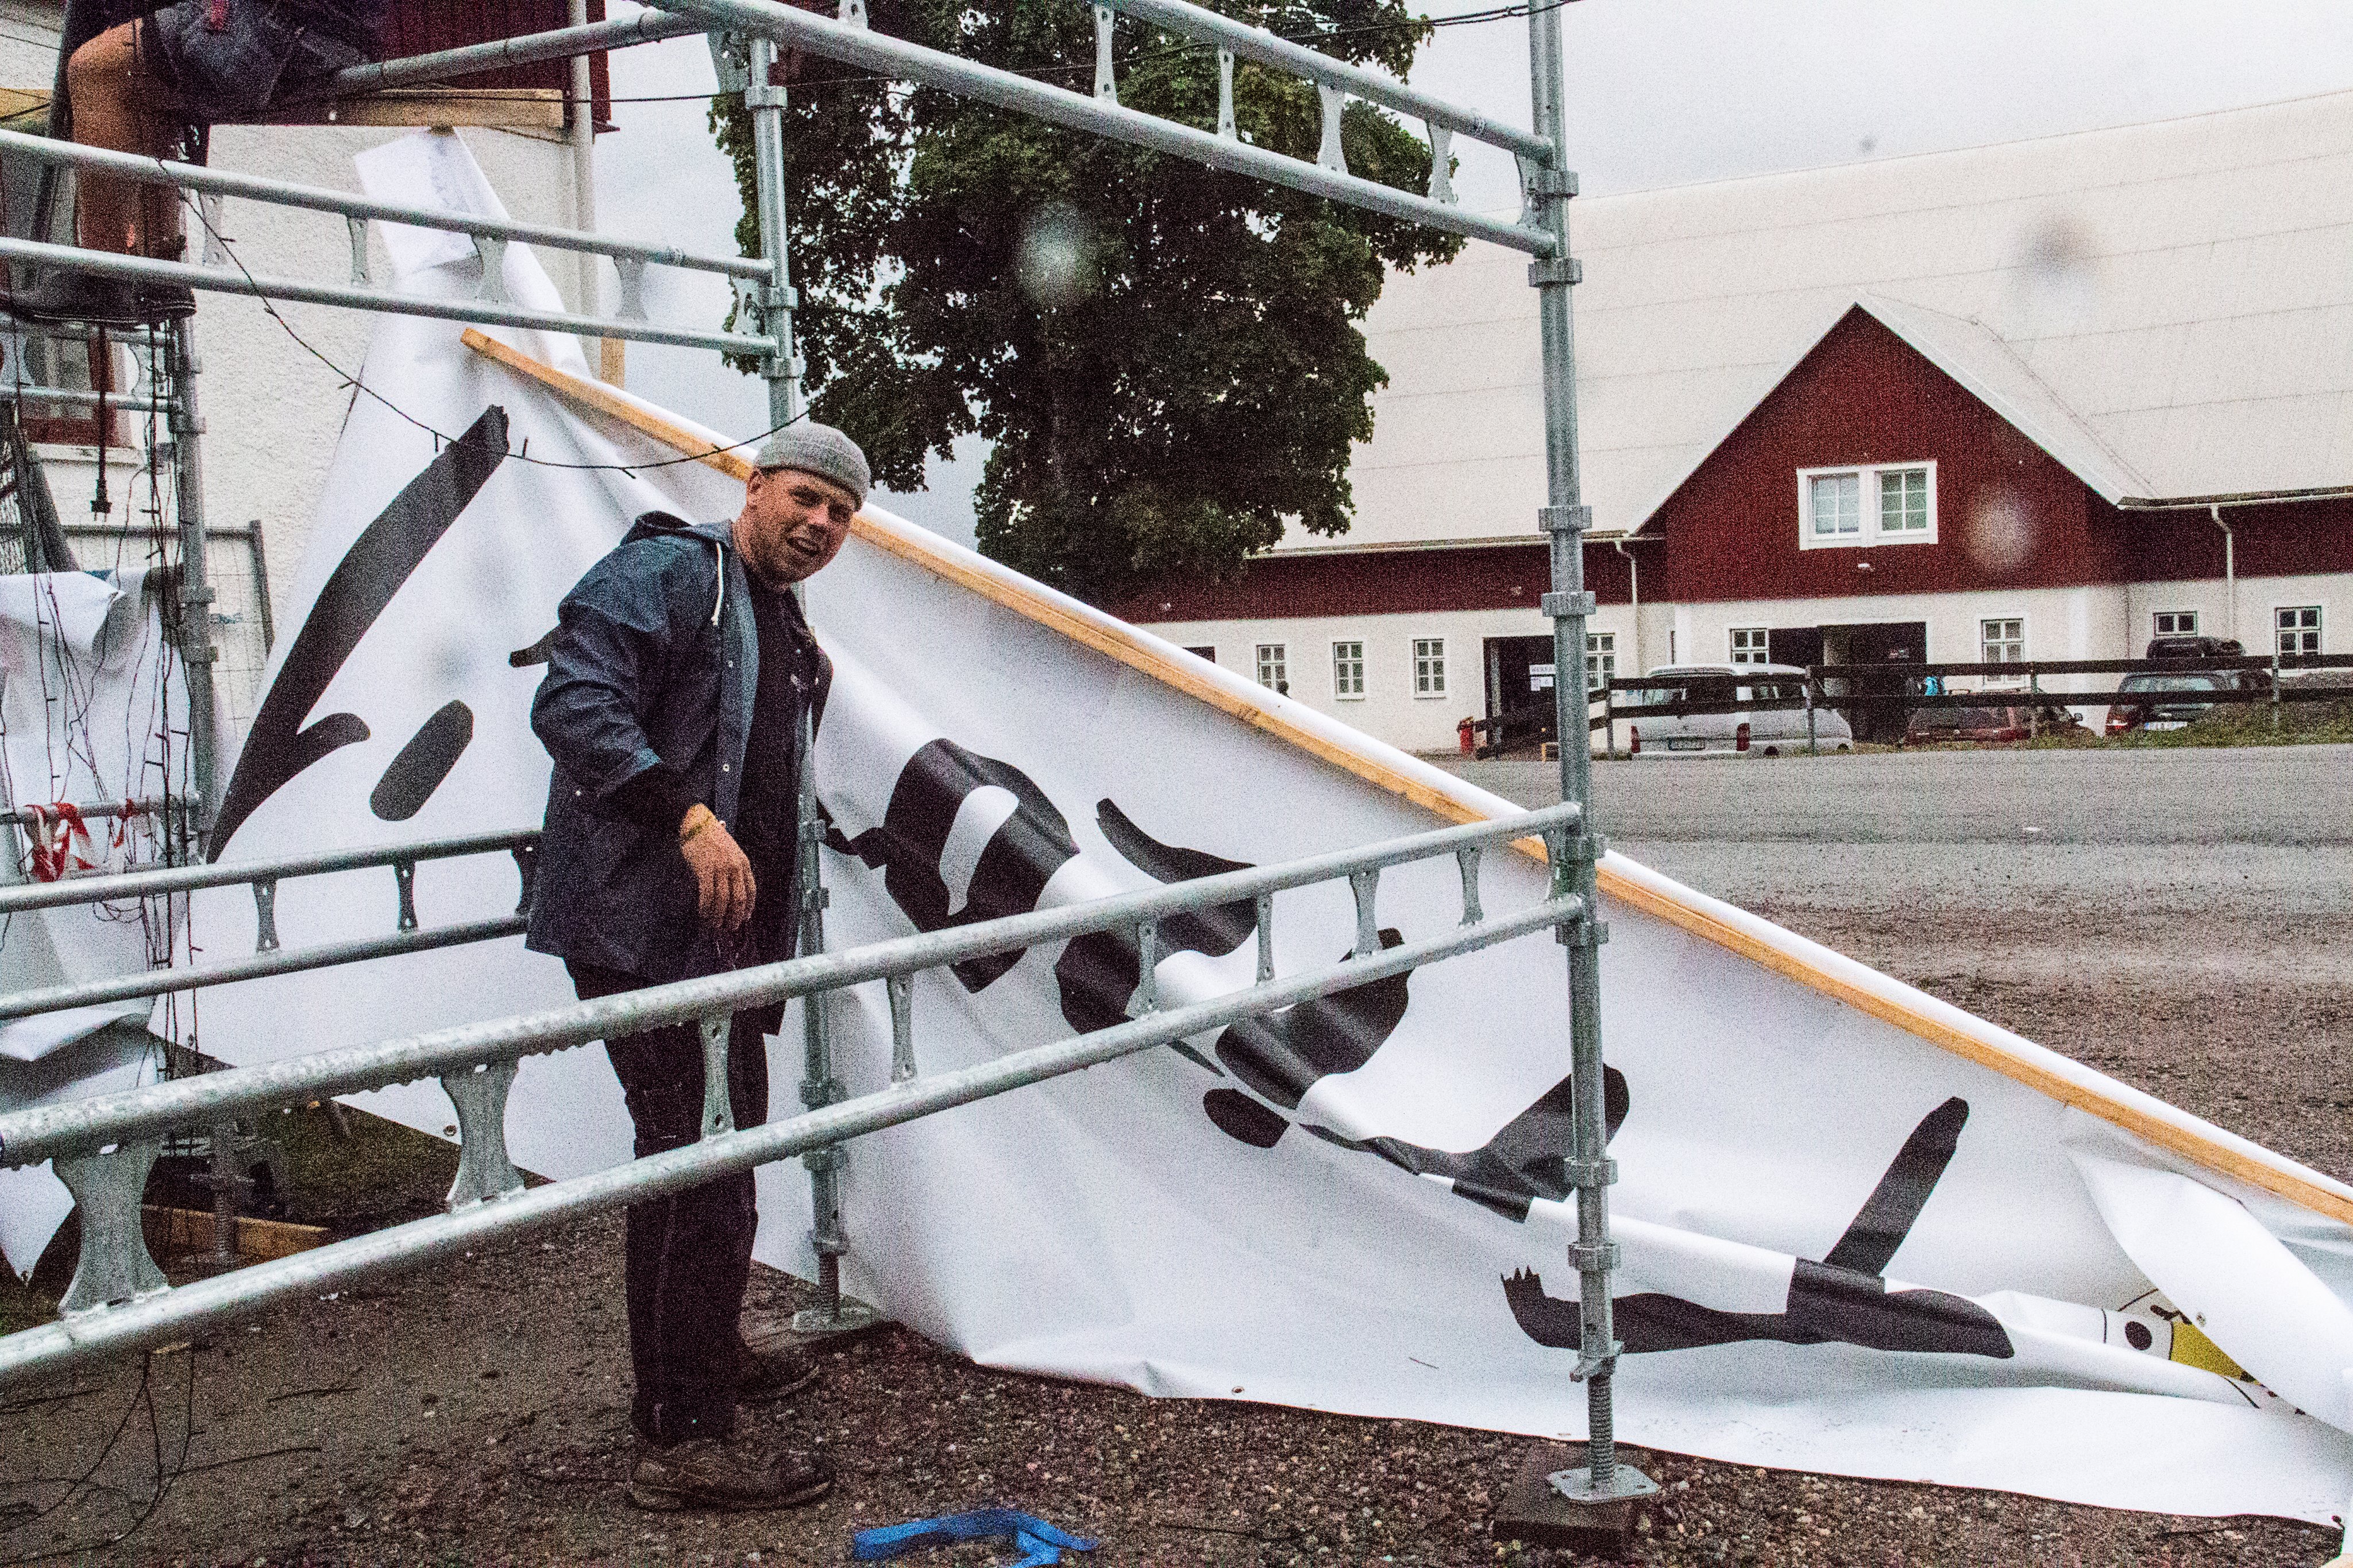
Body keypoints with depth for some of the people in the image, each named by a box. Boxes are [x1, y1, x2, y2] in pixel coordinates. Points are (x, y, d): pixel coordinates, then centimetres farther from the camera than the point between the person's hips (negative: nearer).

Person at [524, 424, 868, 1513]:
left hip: (722, 938, 10)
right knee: (700, 1168, -11)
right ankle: (682, 1442, -5)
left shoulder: (787, 639, 21)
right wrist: (691, 817, -28)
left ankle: (706, 1361, 40)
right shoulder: (668, 572, -9)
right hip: (641, 927, -10)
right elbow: (572, 701, -22)